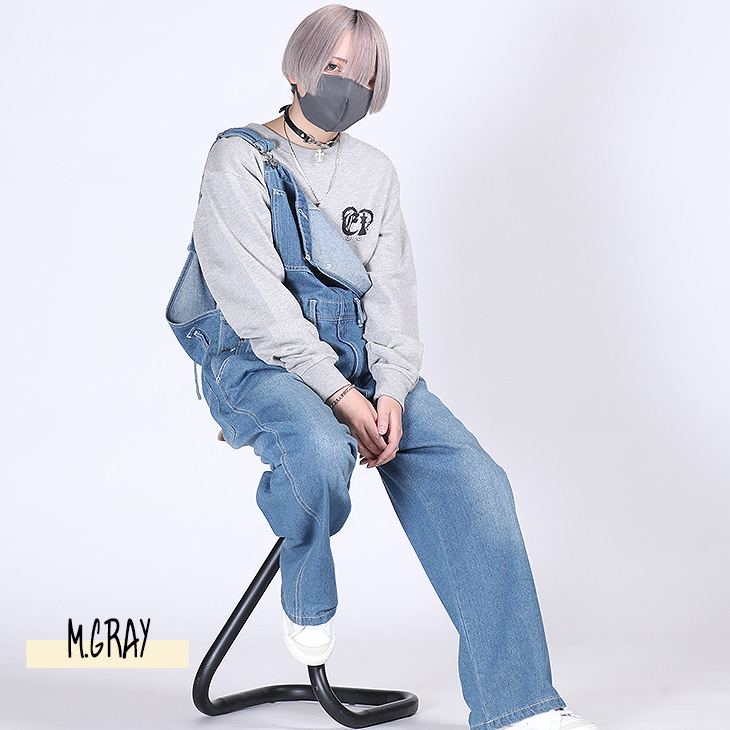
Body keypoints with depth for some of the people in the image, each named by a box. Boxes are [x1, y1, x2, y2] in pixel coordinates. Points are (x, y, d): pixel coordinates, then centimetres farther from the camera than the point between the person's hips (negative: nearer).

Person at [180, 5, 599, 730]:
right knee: (321, 454, -37)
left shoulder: (375, 172, 17)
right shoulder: (238, 160, -1)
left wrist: (392, 391, -10)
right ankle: (307, 601, -2)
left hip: (361, 362, 5)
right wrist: (340, 397, -21)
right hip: (257, 364, -5)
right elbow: (257, 302, -12)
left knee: (472, 478, -17)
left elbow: (391, 290, 8)